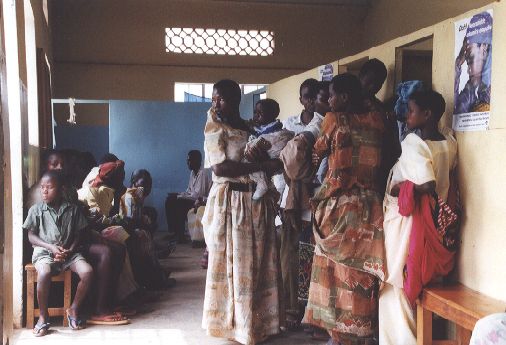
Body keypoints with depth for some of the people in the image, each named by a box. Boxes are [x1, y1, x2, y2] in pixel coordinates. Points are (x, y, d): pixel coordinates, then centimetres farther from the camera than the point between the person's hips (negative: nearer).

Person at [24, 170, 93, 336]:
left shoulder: (72, 209, 5)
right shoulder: (36, 210, 3)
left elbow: (78, 234, 7)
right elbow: (31, 236, 3)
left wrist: (70, 250, -10)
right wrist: (51, 247, -12)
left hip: (69, 252, 2)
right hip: (44, 252, -2)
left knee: (87, 271, -25)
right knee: (44, 273, -36)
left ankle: (74, 309, -2)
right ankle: (43, 316, -15)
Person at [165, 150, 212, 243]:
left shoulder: (203, 173, -19)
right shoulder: (193, 172, 10)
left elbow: (197, 195, -25)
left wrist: (179, 197, -17)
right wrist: (178, 195, -2)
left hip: (201, 200, -10)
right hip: (193, 198, 10)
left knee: (179, 204, -25)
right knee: (170, 200, -2)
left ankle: (180, 236, -13)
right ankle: (173, 232, 1)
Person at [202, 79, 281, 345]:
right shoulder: (215, 128, -3)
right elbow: (219, 167, -16)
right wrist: (263, 166, -18)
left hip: (257, 201, 5)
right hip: (229, 201, -5)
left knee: (258, 264, 7)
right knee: (232, 264, 0)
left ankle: (258, 321, 17)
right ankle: (232, 321, 12)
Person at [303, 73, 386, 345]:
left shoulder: (334, 119, -7)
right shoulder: (376, 121, 4)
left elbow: (318, 152, 8)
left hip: (339, 205, -4)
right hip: (369, 205, 4)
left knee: (336, 267, 6)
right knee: (362, 269, 11)